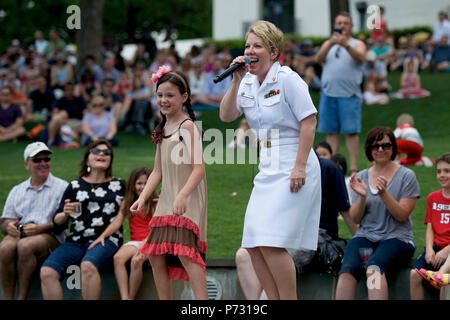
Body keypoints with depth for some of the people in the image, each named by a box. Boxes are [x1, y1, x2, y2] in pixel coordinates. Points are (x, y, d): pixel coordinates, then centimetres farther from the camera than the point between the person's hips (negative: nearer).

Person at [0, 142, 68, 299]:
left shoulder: (61, 187, 12)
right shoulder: (17, 191, 25)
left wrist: (40, 228, -15)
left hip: (49, 236, -3)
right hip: (18, 234, 3)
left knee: (25, 245, -37)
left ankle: (22, 297, -31)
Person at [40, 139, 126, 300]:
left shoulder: (119, 185, 16)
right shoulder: (75, 186, 16)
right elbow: (58, 224, 14)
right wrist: (65, 214, -8)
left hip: (106, 240, -2)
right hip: (76, 240, 2)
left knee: (88, 265, -37)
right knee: (47, 272, -25)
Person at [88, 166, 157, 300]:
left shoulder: (155, 204, 1)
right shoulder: (127, 203, 14)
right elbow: (117, 221, 5)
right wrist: (103, 235, -12)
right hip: (134, 241, 4)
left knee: (136, 260, -35)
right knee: (118, 257, -28)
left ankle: (130, 297, -26)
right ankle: (124, 298, -35)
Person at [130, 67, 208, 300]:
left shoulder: (187, 126, -8)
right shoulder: (162, 131, 16)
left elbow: (198, 167, -16)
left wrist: (182, 196, -29)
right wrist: (143, 197, 7)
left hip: (187, 201, -8)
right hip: (166, 201, 8)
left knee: (184, 252, -22)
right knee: (156, 256, 5)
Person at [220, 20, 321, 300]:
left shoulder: (287, 79, -10)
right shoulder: (248, 83, 11)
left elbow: (309, 121, -14)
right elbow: (226, 116, 6)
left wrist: (300, 166, -19)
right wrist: (236, 81, -5)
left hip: (293, 170, -8)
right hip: (267, 170, 8)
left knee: (271, 243, -15)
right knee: (253, 246, 5)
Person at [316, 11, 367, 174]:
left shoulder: (357, 44, 8)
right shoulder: (328, 44, 18)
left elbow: (360, 57, -15)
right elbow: (319, 58, -1)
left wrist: (345, 44, -32)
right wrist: (330, 43, -19)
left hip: (349, 94, -3)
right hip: (328, 93, 3)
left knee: (351, 131, -6)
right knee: (331, 131, 4)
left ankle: (353, 166, -5)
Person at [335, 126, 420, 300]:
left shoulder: (406, 176, 4)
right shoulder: (361, 177, 15)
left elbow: (402, 215, -4)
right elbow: (355, 219, 10)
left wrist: (383, 193, -18)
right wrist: (362, 196, -9)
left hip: (396, 239, -3)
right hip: (365, 236, 3)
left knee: (374, 267, -36)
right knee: (347, 269, -30)